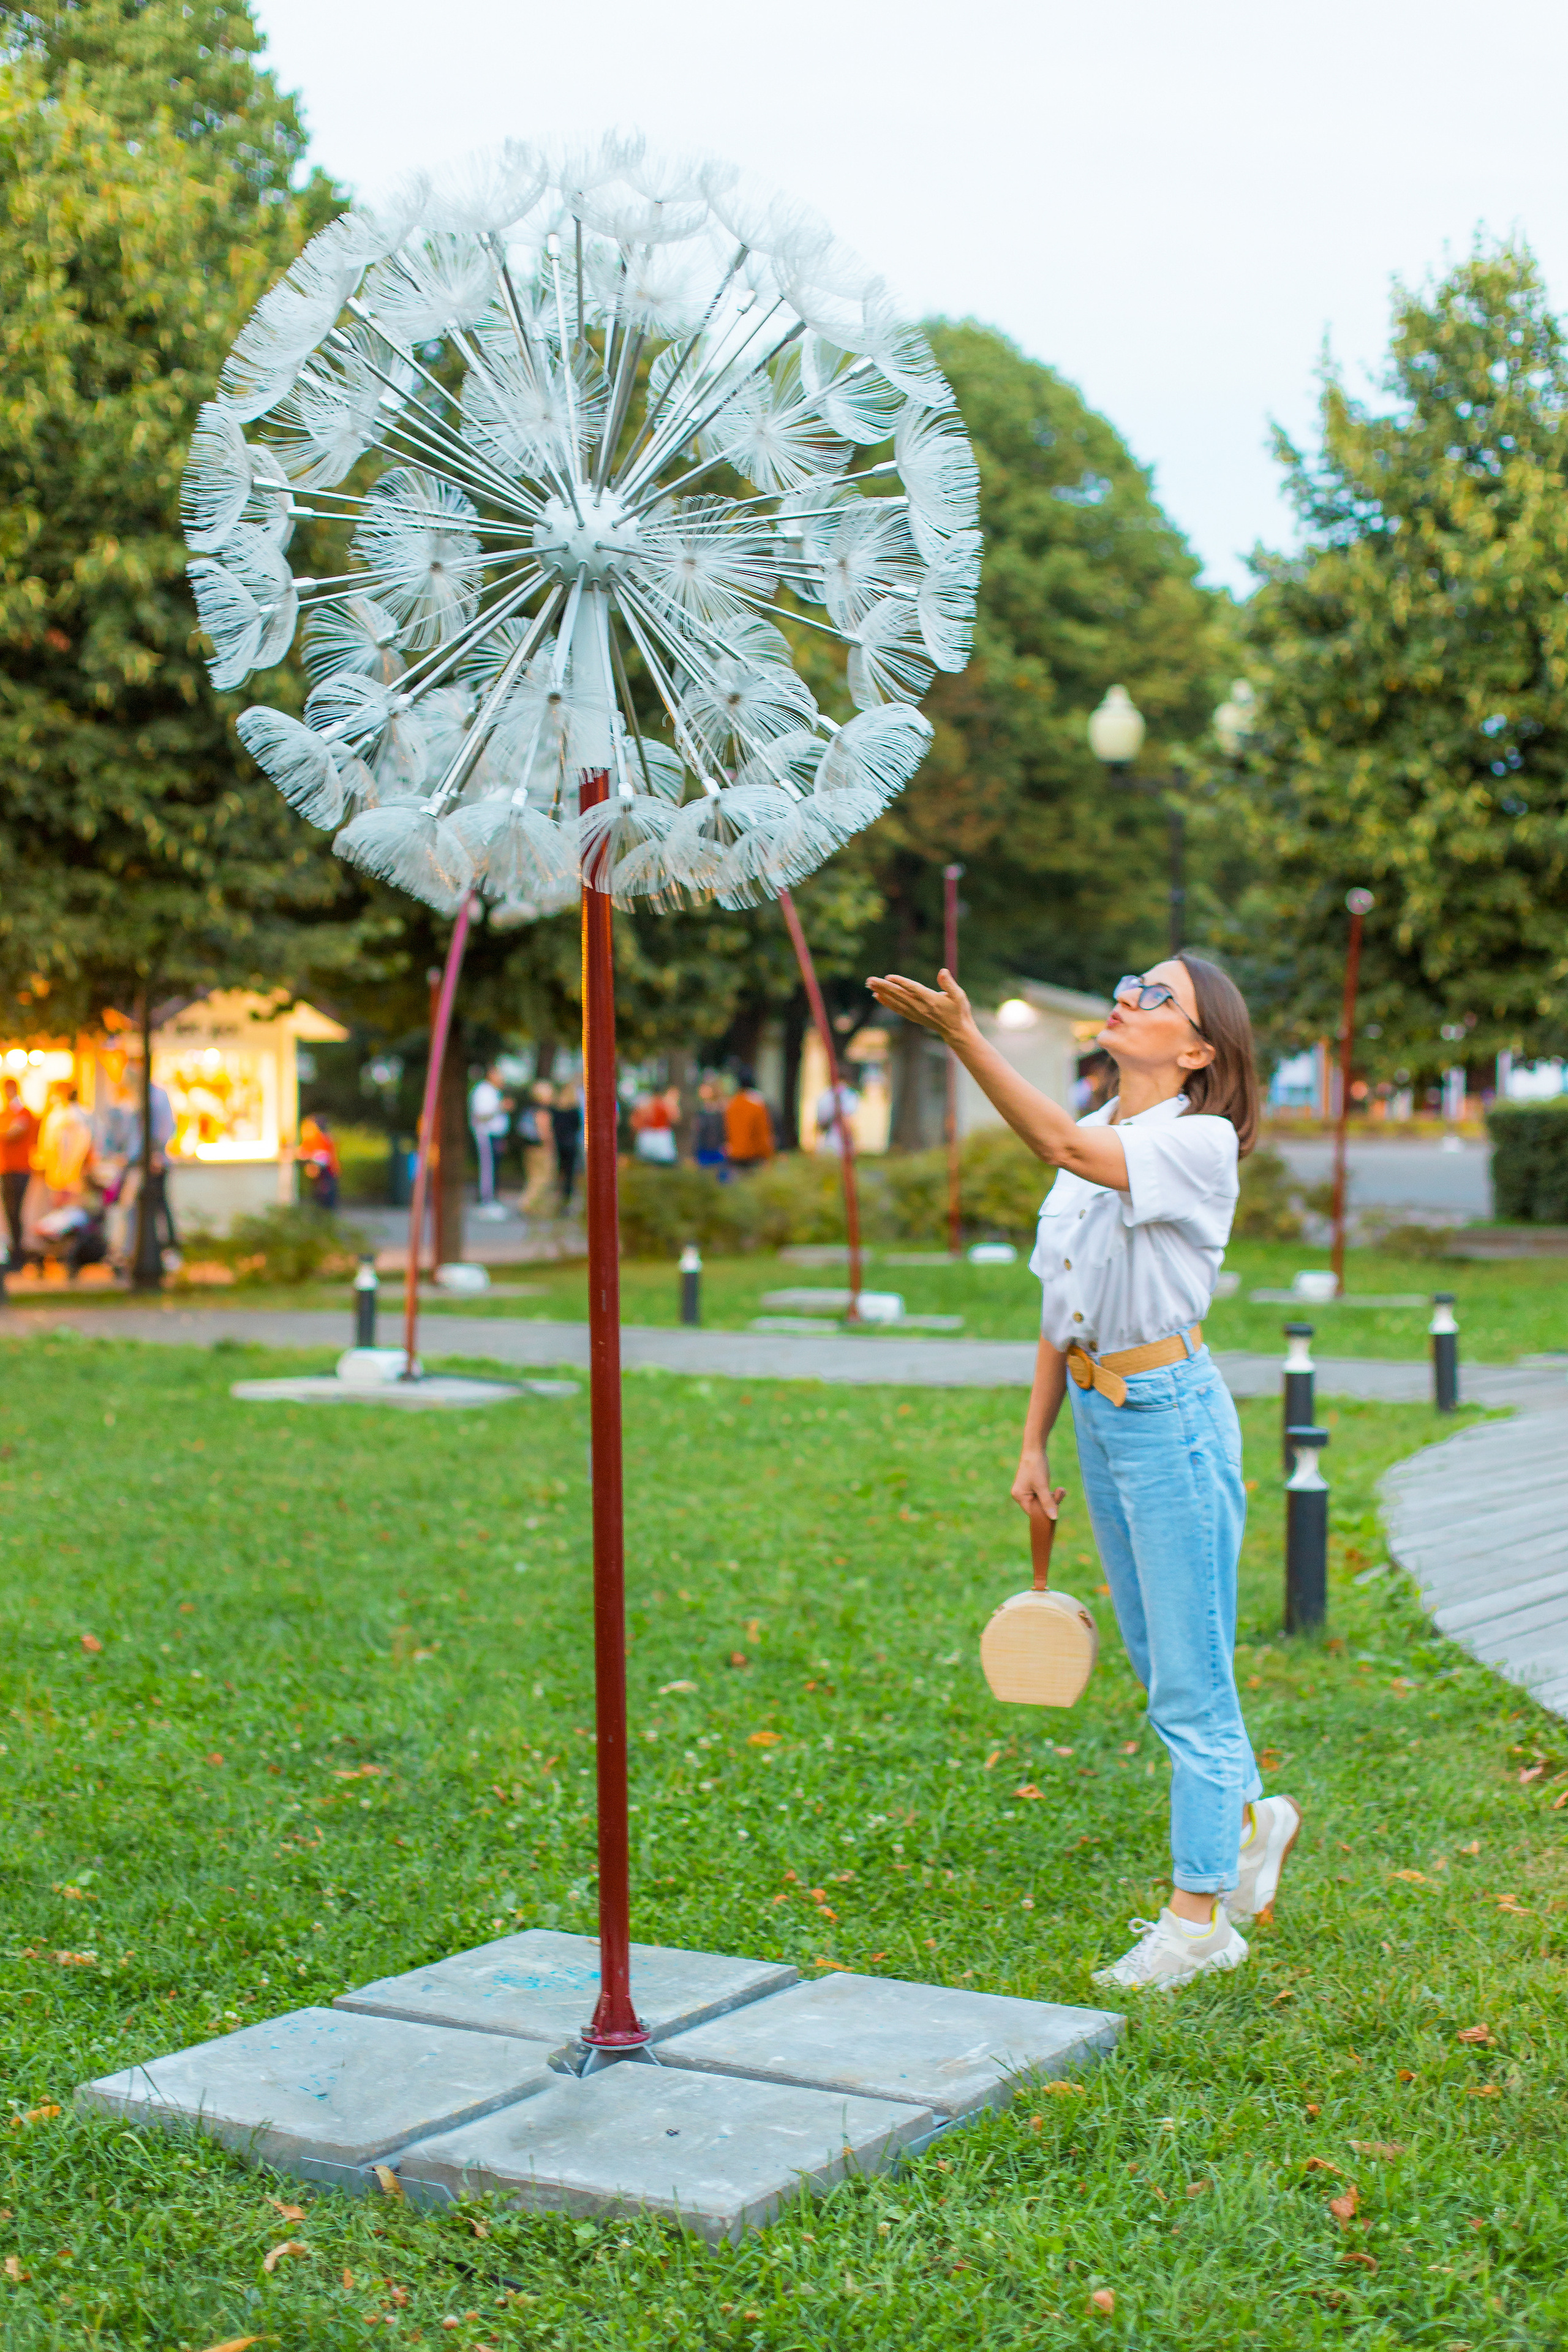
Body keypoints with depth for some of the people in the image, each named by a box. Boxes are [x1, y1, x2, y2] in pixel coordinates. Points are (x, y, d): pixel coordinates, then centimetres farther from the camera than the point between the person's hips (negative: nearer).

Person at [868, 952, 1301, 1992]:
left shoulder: (1200, 1142, -14)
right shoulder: (1099, 1138, 10)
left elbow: (1065, 1147, -32)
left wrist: (964, 1038, -38)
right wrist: (1035, 1443, 12)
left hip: (1170, 1413, -8)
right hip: (1097, 1410, 8)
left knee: (1189, 1674, 0)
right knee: (1156, 1658, 19)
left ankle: (1201, 1911, 11)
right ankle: (1253, 1819, 41)